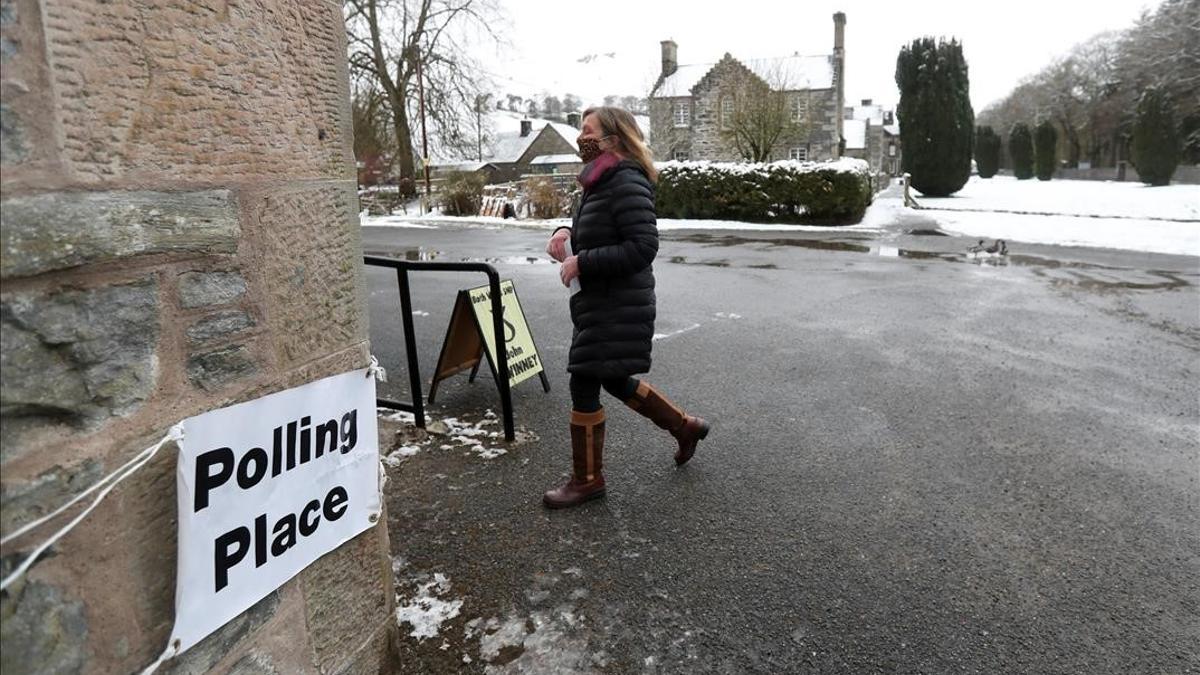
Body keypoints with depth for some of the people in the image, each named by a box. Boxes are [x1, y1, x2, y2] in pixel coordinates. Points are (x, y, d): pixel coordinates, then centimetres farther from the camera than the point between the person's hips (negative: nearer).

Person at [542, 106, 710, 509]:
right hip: (600, 302, 10)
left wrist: (582, 262, -23)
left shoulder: (627, 182, -18)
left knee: (583, 385, -2)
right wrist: (567, 233, 3)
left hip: (617, 307, -10)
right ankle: (685, 427, 36)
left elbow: (643, 246, -25)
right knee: (615, 381, 20)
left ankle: (587, 480, 15)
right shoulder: (601, 181, 12)